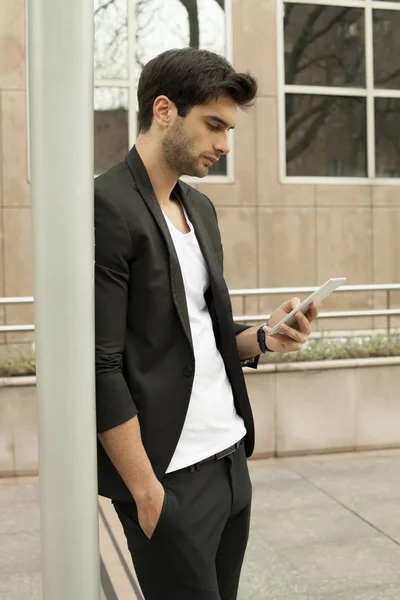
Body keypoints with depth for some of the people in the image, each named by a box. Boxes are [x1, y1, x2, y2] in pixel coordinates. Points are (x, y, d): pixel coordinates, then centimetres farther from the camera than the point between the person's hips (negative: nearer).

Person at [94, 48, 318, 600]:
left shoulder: (201, 208, 12)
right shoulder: (107, 208, -14)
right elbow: (100, 366, -17)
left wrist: (261, 339, -1)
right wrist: (146, 491, -14)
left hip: (231, 460, 8)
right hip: (169, 476, -8)